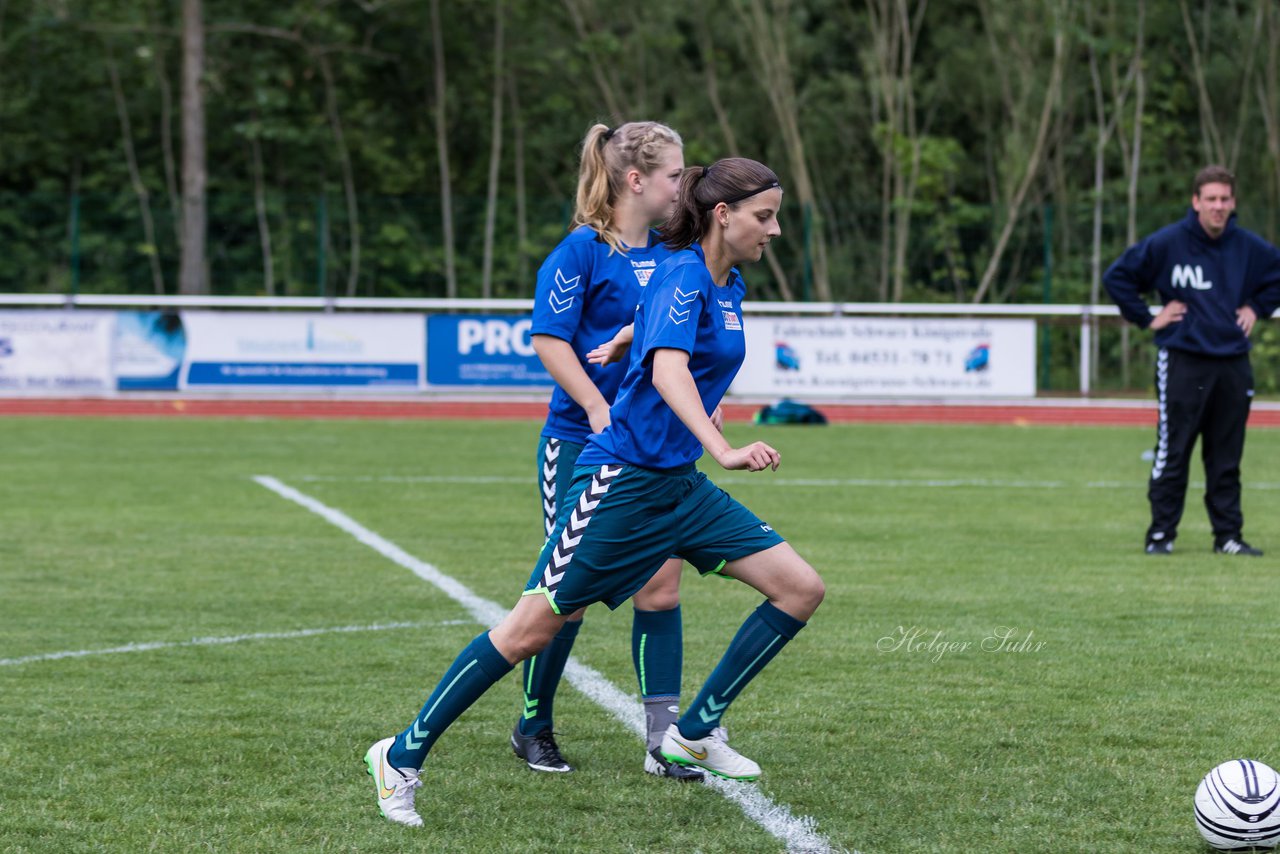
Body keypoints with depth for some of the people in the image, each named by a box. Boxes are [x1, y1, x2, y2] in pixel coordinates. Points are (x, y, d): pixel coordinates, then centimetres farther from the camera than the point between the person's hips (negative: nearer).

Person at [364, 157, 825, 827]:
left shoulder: (729, 287, 9)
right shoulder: (681, 276, -18)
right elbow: (667, 371, -36)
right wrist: (722, 448, -47)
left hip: (678, 485, 9)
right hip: (622, 480, -9)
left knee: (800, 589, 0)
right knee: (534, 627, -5)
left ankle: (694, 734, 9)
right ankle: (403, 756, 7)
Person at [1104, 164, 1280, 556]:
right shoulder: (1166, 243, -7)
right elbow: (1117, 276, -2)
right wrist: (1146, 318, -3)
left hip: (1233, 364, 3)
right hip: (1182, 362, -3)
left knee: (1227, 458, 7)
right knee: (1172, 454, -3)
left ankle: (1229, 535, 13)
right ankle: (1161, 534, 3)